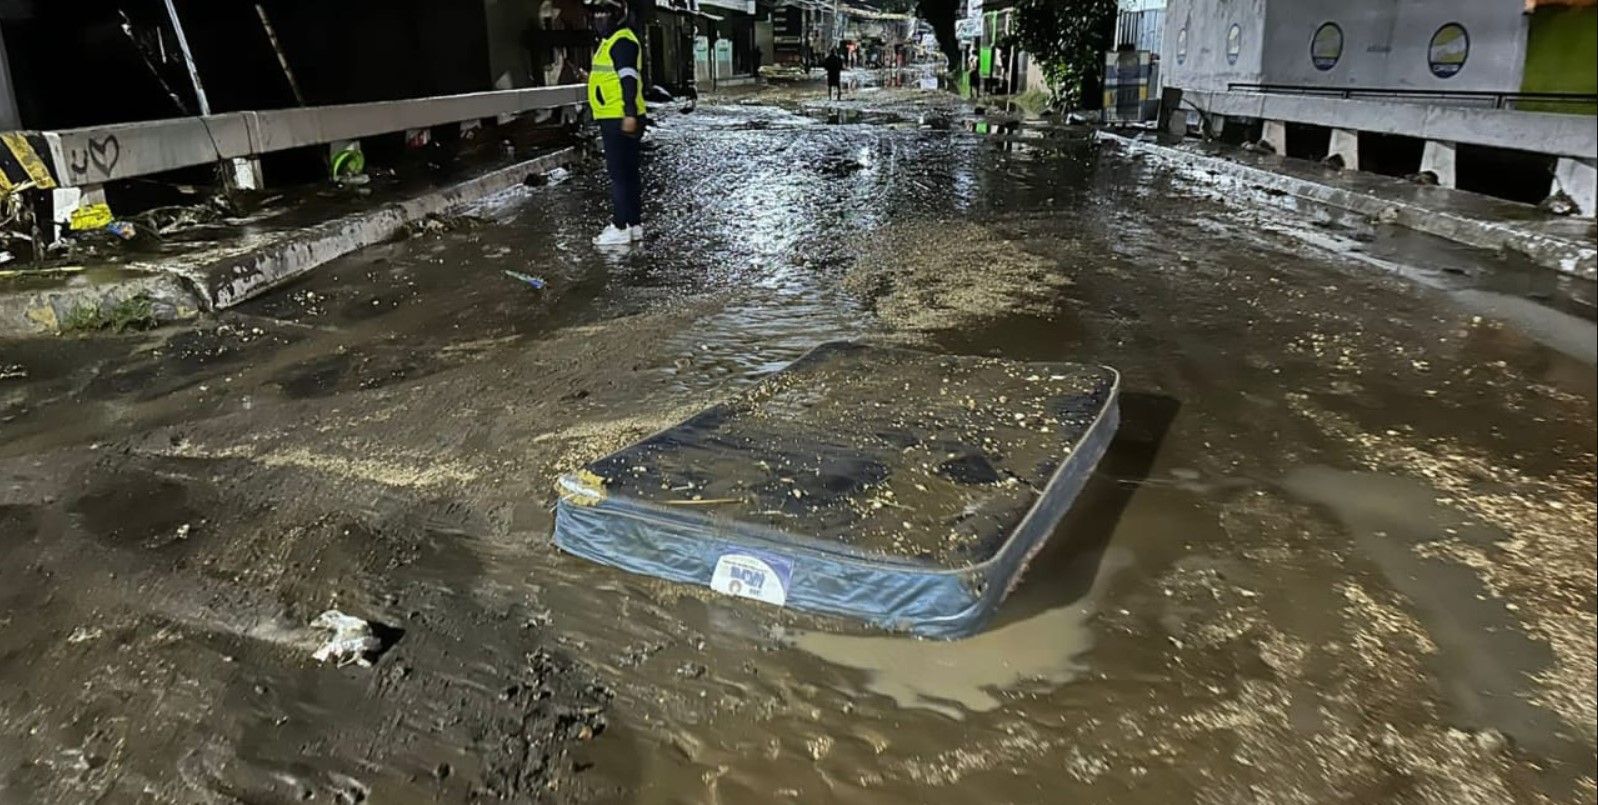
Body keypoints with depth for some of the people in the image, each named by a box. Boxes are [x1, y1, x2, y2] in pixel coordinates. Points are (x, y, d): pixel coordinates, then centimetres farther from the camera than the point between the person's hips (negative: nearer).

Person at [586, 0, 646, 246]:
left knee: (620, 173, -8)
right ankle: (634, 225, 19)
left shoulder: (622, 41, -13)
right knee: (627, 173, 13)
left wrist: (630, 114, -28)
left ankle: (620, 228, -5)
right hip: (613, 119, 11)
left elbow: (629, 80, -22)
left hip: (621, 120, -11)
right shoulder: (610, 41, 20)